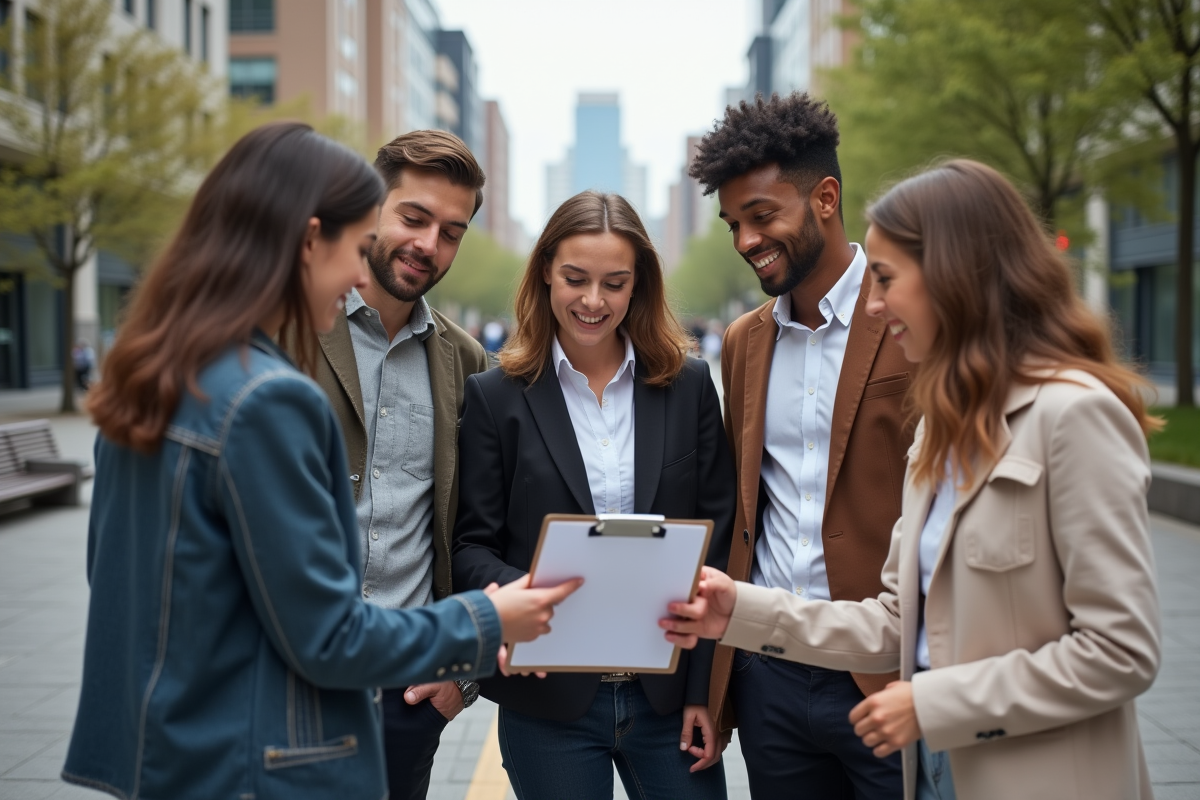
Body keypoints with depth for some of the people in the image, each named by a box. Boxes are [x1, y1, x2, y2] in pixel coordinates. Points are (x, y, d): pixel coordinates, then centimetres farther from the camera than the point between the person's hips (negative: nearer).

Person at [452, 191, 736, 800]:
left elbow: (718, 541, 4)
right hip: (548, 700, -1)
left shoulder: (688, 385, 4)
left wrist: (708, 687, -1)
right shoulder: (496, 396, 0)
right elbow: (471, 547, -1)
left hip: (669, 696, 1)